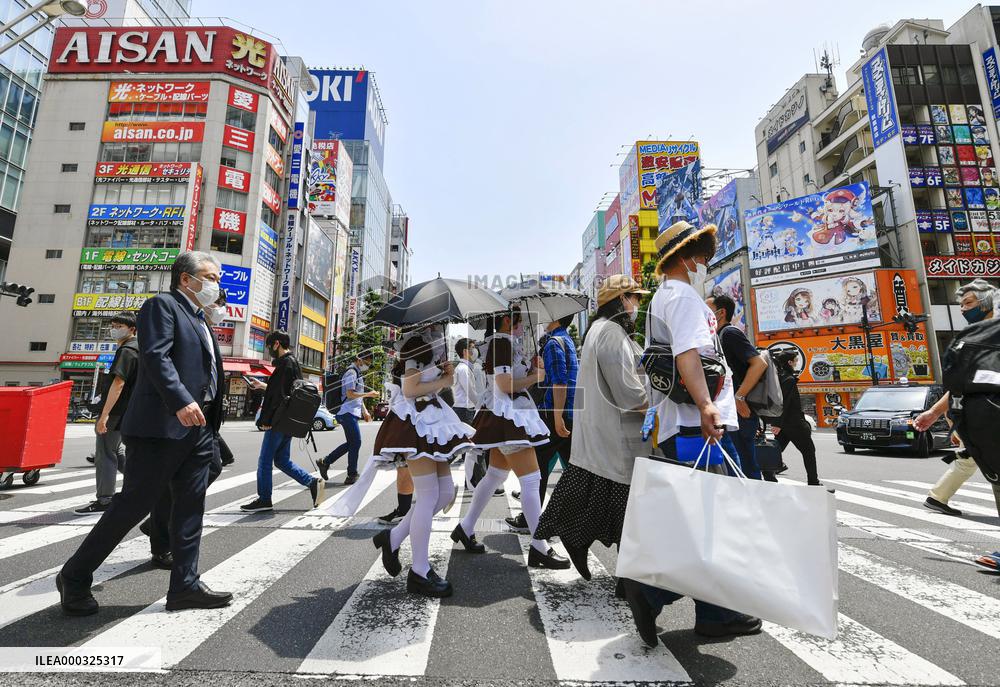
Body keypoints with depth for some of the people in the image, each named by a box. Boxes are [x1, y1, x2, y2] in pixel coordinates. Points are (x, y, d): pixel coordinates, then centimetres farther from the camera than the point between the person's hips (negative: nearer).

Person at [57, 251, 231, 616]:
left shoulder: (200, 321, 23)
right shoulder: (162, 305, -3)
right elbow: (155, 356, -18)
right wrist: (182, 401, -30)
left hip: (197, 427, 9)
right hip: (162, 425, -8)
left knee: (190, 507, 7)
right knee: (133, 503, 0)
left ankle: (185, 585, 14)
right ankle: (75, 577, 21)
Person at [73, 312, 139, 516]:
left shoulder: (126, 350, -15)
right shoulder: (137, 348, 15)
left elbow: (118, 383, -23)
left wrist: (104, 414, -24)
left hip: (116, 412, -10)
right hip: (126, 411, 10)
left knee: (105, 454, -2)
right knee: (114, 451, 20)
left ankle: (104, 500, 5)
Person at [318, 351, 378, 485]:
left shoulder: (358, 373, 21)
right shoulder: (351, 372, -11)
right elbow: (350, 394, -19)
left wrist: (364, 411, 19)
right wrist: (369, 394, -14)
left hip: (351, 413, 10)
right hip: (348, 413, -10)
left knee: (351, 443, 14)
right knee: (355, 443, -5)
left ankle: (325, 462, 21)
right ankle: (352, 474, 3)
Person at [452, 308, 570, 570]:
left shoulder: (506, 342, 16)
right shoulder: (501, 341, -14)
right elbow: (505, 384, -22)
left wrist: (533, 368, 6)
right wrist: (536, 377, -8)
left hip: (506, 416, 11)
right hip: (507, 414, -11)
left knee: (495, 475, 18)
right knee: (531, 479, -7)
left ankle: (465, 528, 29)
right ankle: (539, 548, 0)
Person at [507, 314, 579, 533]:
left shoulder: (553, 343, -12)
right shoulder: (568, 340, 18)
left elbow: (559, 382, -21)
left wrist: (557, 417, -23)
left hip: (554, 415, -9)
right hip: (571, 416, 9)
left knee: (537, 466, 1)